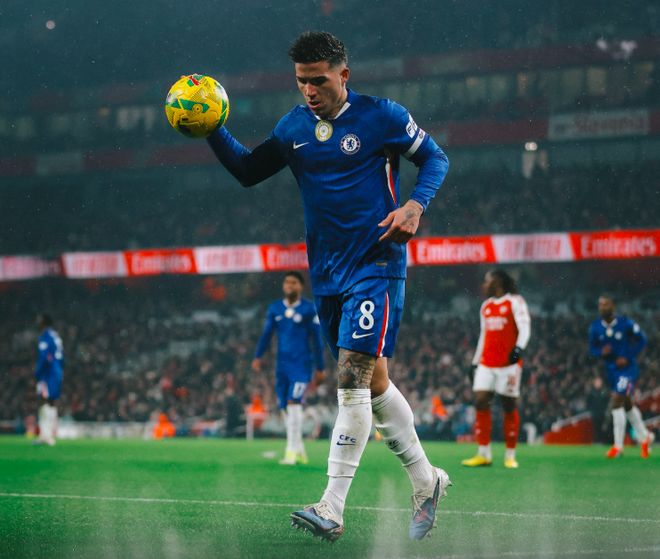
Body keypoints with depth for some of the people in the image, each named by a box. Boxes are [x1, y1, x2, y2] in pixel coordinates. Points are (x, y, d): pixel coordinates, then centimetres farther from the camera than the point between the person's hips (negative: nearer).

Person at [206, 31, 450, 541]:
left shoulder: (381, 116, -6)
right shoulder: (293, 127, 7)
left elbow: (435, 157, 4)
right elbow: (248, 170, 16)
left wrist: (415, 204, -13)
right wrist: (214, 133, -1)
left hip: (376, 266, -6)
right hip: (327, 274, 6)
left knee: (352, 378, -16)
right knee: (373, 383, 12)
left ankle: (332, 510, -18)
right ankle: (426, 481, 29)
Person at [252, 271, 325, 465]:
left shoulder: (309, 309, -2)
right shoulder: (275, 309, 9)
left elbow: (316, 339, 1)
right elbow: (266, 334, 8)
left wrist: (320, 367, 1)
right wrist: (257, 356, -6)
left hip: (301, 364, -5)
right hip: (282, 364, 5)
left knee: (293, 403, -17)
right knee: (286, 408, 5)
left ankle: (291, 452, -17)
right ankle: (300, 451, 17)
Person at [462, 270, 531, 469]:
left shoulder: (515, 302, -2)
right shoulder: (486, 306, 18)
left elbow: (525, 327, -11)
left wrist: (519, 348, -28)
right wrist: (475, 362, 20)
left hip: (509, 363, -6)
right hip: (486, 363, 6)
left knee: (509, 406, -1)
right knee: (480, 402, -6)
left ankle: (510, 456, 5)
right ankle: (484, 454, -4)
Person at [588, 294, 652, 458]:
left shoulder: (626, 323, -15)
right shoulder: (595, 327, -3)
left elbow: (641, 339, -3)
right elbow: (592, 348, 6)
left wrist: (628, 357, -13)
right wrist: (601, 352, -17)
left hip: (627, 367, -6)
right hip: (611, 369, 6)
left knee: (617, 401, -17)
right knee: (627, 404, 17)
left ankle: (618, 446, -12)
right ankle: (644, 437, 36)